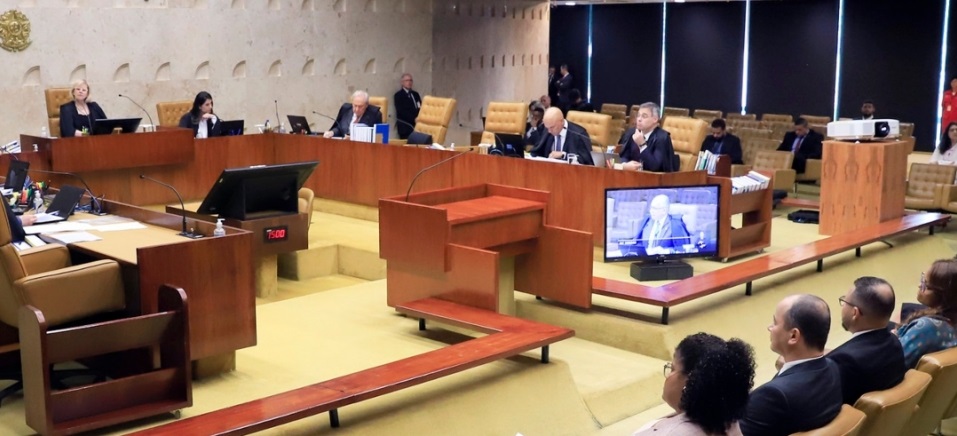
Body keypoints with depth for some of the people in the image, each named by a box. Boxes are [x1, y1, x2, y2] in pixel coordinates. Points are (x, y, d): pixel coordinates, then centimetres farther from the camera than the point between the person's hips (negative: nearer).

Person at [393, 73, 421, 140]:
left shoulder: (415, 94, 20)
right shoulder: (398, 95, 2)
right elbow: (401, 111, -9)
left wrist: (419, 118, -6)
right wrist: (414, 119, -18)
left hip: (417, 125, 5)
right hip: (405, 126, -5)